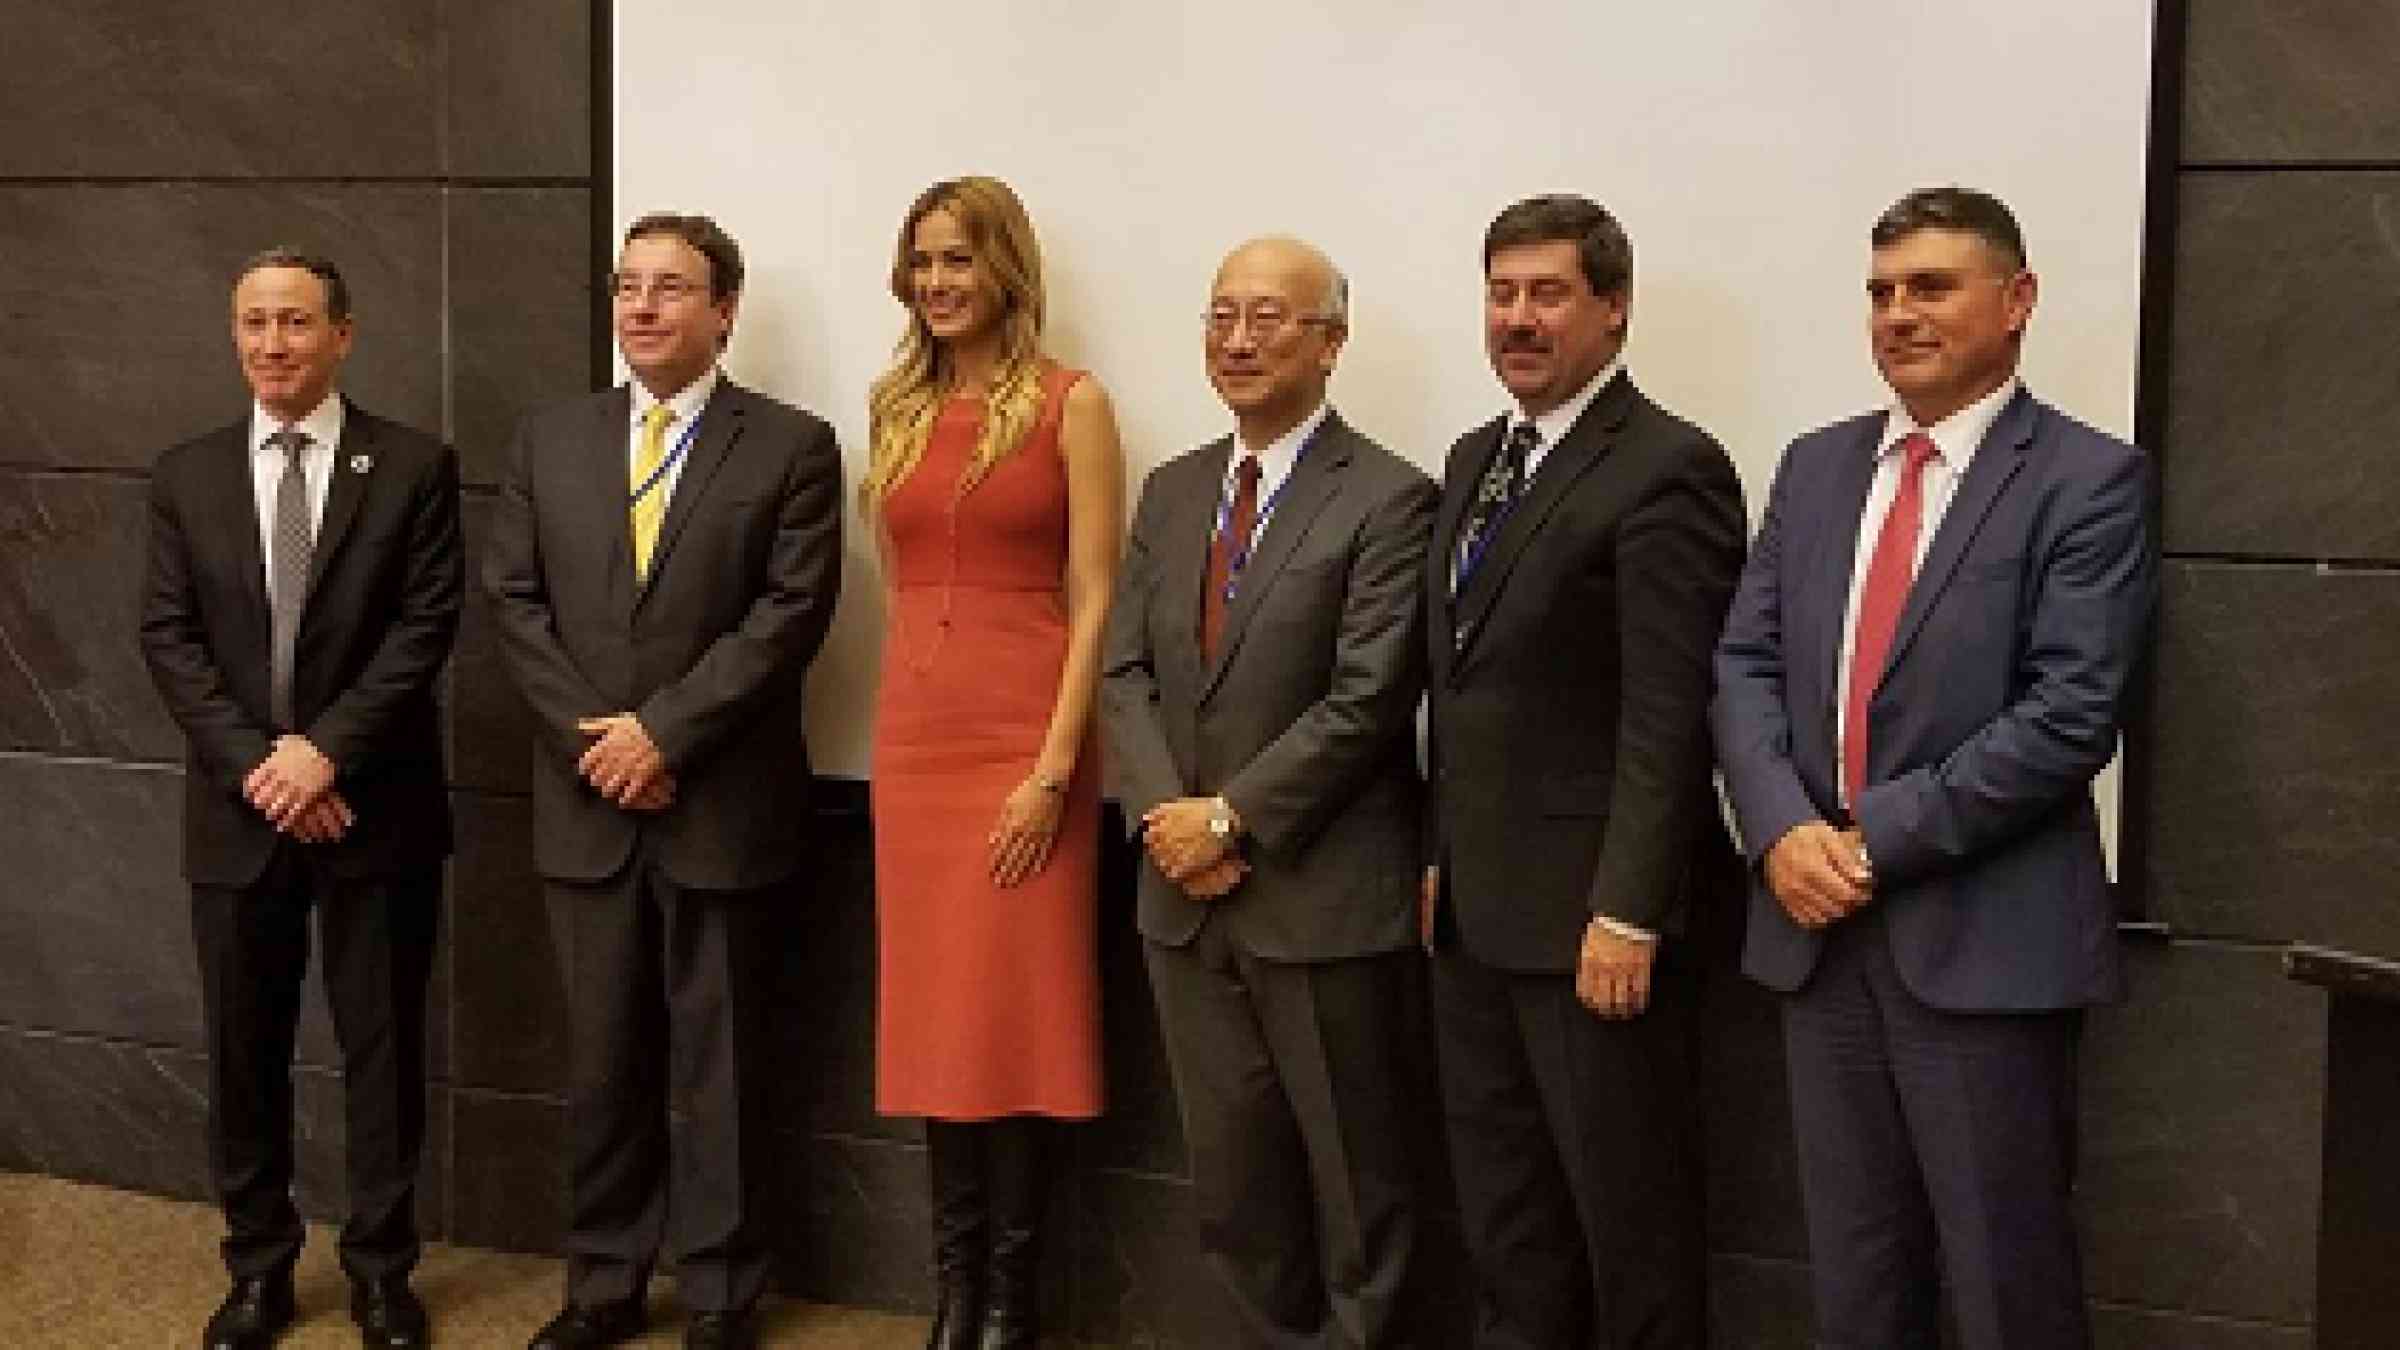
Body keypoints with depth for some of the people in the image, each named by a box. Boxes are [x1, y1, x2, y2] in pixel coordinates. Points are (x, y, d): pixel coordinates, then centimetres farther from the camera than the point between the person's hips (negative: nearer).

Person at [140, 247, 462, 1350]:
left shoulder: (415, 466, -2)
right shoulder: (185, 475, 6)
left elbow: (426, 626, -8)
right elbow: (167, 637, 1)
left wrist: (327, 749, -16)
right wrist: (255, 762, -12)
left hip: (376, 807, -2)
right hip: (236, 807, 2)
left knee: (382, 1046, 6)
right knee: (244, 1052, 10)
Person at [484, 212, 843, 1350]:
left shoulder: (791, 446, -2)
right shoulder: (549, 440, 10)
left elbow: (791, 612, -10)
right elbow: (515, 601, 5)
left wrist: (664, 731, -15)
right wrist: (591, 738, -7)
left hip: (723, 804, -3)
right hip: (587, 800, 3)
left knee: (717, 1059, 6)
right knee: (602, 1056, 11)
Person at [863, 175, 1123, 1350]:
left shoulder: (1070, 403, -4)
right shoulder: (897, 408, 11)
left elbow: (1094, 600, -9)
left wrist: (1054, 767, -15)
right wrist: (905, 720, 8)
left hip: (1024, 742, -5)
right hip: (913, 738, 5)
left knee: (1017, 1014, 1)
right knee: (936, 1014, 10)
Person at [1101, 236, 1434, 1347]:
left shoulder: (1389, 500, -8)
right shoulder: (1171, 492, 12)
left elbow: (1366, 701, -15)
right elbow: (1126, 674, 7)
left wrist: (1230, 816, -15)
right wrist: (1167, 818, -8)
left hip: (1324, 902, -6)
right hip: (1188, 896, 6)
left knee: (1353, 1182, 8)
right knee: (1231, 1179, 15)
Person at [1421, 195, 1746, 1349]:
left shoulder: (1667, 469, -13)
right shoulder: (1477, 460, 14)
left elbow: (1669, 714, -18)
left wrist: (1627, 914, -21)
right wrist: (1441, 858, 14)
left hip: (1590, 916, -8)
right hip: (1474, 912, 8)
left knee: (1627, 1210, 5)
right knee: (1502, 1211, 16)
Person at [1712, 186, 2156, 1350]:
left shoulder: (2088, 479, -6)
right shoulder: (1817, 467, 12)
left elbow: (2070, 715, -15)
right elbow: (1745, 666, 7)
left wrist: (1879, 839, -15)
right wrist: (1784, 829, -10)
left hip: (1984, 935, -5)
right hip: (1817, 922, 5)